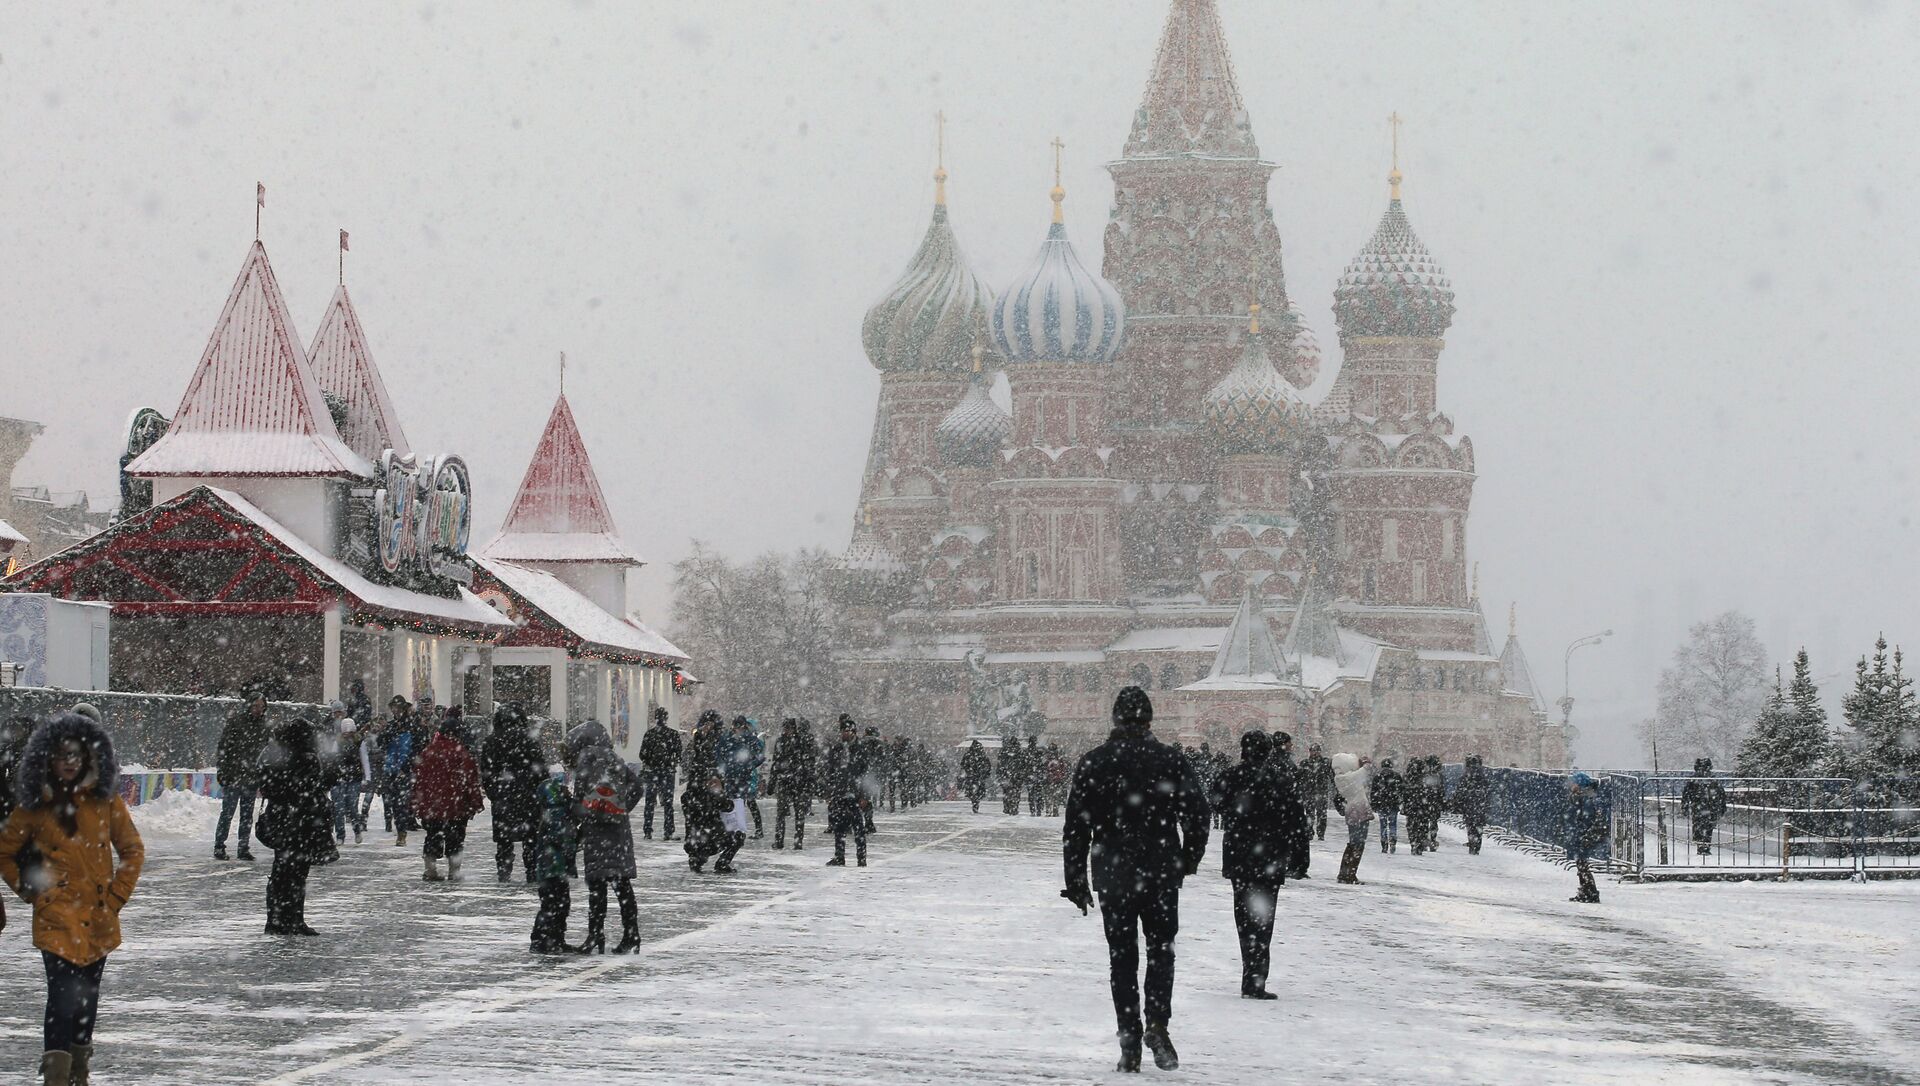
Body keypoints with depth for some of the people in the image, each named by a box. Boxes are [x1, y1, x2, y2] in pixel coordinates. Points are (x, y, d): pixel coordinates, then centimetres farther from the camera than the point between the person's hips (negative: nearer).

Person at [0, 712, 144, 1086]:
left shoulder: (105, 799, 2)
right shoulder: (34, 805, -1)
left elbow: (133, 850, 9)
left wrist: (117, 894, 2)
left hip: (99, 917, 3)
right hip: (57, 915, -3)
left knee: (87, 998, 13)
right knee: (64, 997, -16)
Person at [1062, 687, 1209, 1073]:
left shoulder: (1093, 763, -1)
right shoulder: (1170, 760, -3)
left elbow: (1076, 826, -1)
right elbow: (1198, 814, -3)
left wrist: (1076, 880, 6)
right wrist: (1188, 861, 12)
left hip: (1113, 877, 0)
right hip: (1162, 875, 0)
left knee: (1122, 956, 8)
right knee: (1161, 949, 12)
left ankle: (1130, 1039, 3)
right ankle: (1157, 1023, -8)